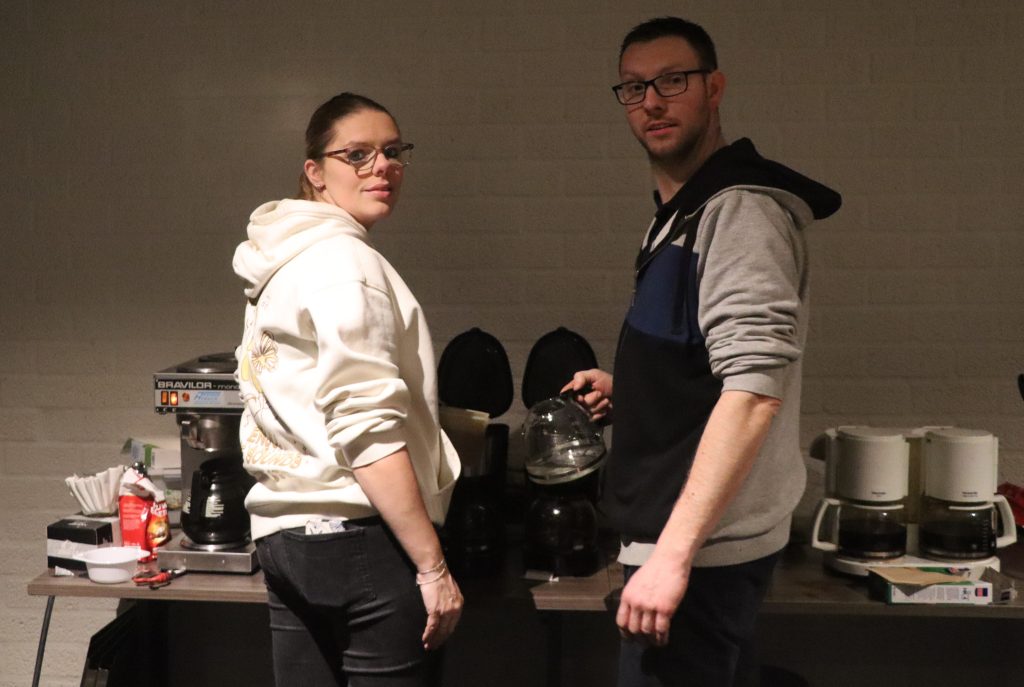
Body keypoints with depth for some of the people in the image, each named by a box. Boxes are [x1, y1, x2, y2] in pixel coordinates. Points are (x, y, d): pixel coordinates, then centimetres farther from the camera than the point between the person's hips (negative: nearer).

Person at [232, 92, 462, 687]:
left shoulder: (282, 263, 16)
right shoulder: (345, 260, -13)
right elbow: (367, 429, -20)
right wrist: (433, 565, -19)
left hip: (287, 530, 10)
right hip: (358, 534, -10)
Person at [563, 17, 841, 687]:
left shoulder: (742, 210, -16)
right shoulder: (684, 214, 15)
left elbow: (755, 388, -26)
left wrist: (673, 553, -28)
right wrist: (627, 390, 10)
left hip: (702, 549, -10)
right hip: (694, 538, 10)